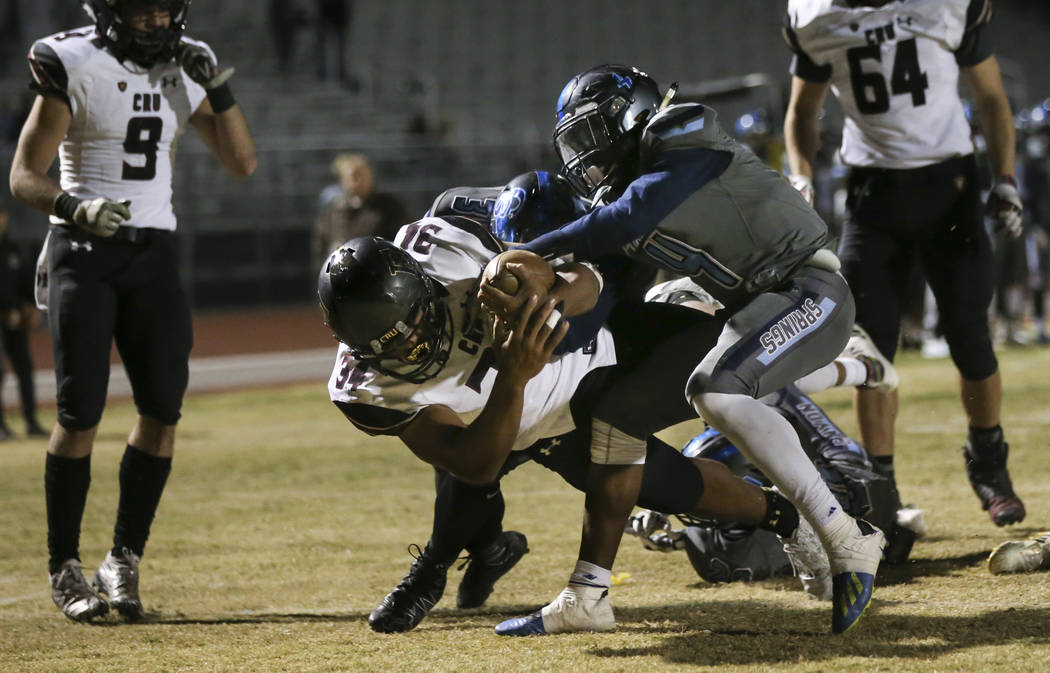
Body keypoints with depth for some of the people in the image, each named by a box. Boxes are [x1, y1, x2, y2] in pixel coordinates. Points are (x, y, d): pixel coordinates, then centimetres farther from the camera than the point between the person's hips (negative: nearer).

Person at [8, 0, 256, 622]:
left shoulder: (184, 71, 8)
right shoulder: (75, 68, -8)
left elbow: (242, 163, 8)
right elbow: (25, 177, -9)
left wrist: (218, 89, -5)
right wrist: (74, 207, -29)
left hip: (154, 251, 5)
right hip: (84, 250, -5)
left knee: (163, 408, -3)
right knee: (81, 412, -9)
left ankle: (124, 562, 7)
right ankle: (65, 569, 2)